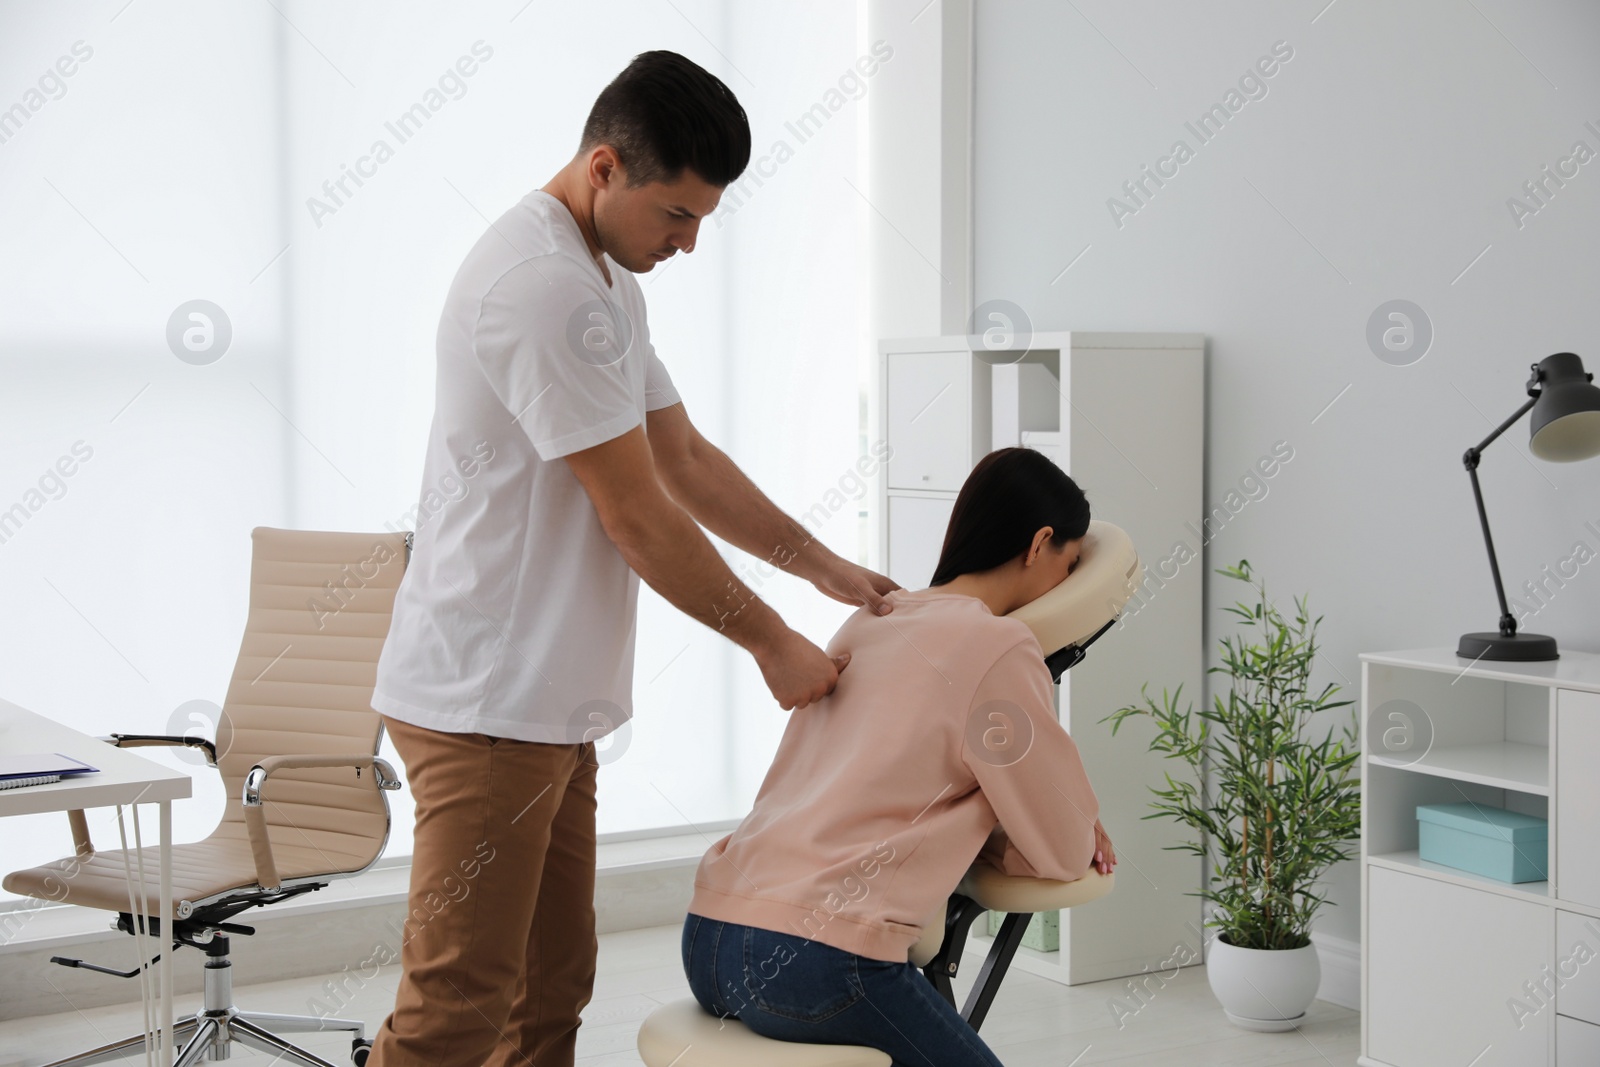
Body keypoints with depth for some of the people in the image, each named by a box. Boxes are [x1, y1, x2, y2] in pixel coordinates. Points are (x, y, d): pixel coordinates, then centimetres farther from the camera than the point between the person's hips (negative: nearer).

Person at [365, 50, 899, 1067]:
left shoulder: (608, 280, 16)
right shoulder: (545, 285, -19)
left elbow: (685, 459, 21)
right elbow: (637, 517, -17)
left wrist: (822, 564, 14)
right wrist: (773, 643, -7)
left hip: (549, 705, 11)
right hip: (486, 706, -11)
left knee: (553, 983, 15)